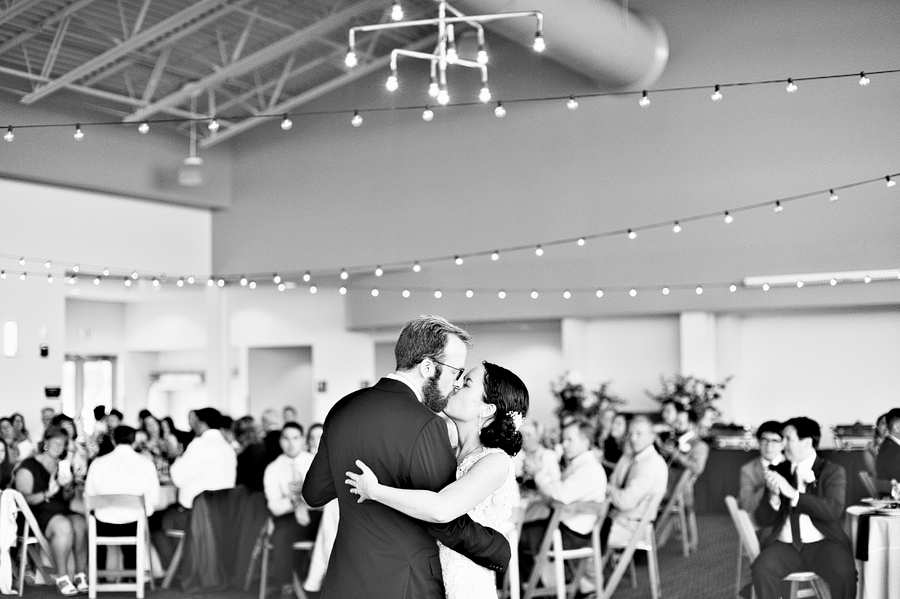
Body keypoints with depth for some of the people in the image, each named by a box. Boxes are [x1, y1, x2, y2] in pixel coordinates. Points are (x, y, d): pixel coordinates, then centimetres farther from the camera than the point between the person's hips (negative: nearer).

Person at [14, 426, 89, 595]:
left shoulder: (64, 466, 20)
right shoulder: (29, 466, 2)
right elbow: (23, 498, -7)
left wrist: (68, 488, -3)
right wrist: (47, 494, -22)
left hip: (63, 512, 5)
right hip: (39, 513, -5)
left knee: (80, 523, -29)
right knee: (63, 526, -36)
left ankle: (81, 575, -24)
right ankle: (62, 577, -26)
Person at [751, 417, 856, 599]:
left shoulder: (833, 471, 4)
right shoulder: (779, 471, 13)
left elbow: (834, 510, -14)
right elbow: (763, 519, 9)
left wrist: (793, 494, -20)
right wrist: (773, 495, -12)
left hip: (823, 543, -2)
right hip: (785, 546, 2)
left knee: (843, 573, -32)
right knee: (762, 569, -28)